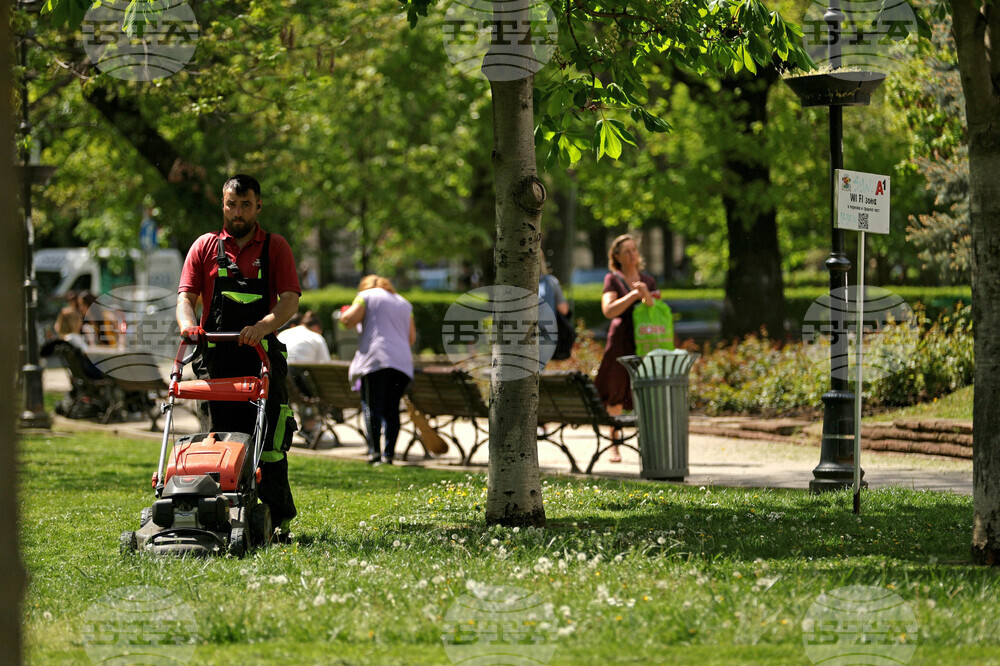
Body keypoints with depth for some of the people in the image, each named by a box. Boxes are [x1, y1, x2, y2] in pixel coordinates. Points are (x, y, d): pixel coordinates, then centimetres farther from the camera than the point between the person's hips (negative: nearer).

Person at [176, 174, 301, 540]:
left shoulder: (275, 248, 9)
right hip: (217, 359, 2)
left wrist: (263, 326, -21)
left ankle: (278, 520, -5)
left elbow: (290, 299, -2)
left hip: (262, 358, -2)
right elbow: (186, 294, 6)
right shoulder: (205, 246, 13)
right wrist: (188, 324, -16)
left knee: (269, 443, -8)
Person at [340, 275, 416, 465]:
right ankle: (389, 453, -1)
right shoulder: (404, 303, 24)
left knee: (372, 406, -9)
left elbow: (349, 319, -3)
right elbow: (412, 337, 22)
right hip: (402, 362, 5)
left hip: (375, 360, -5)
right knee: (392, 409, 6)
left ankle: (374, 449, -20)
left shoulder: (367, 296, 8)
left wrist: (344, 315, 18)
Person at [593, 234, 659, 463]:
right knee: (616, 395, 0)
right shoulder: (613, 280, 3)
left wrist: (647, 297, -13)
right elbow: (609, 310, -10)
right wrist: (633, 295, -16)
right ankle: (614, 447, 8)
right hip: (621, 341, -3)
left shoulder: (648, 281, 14)